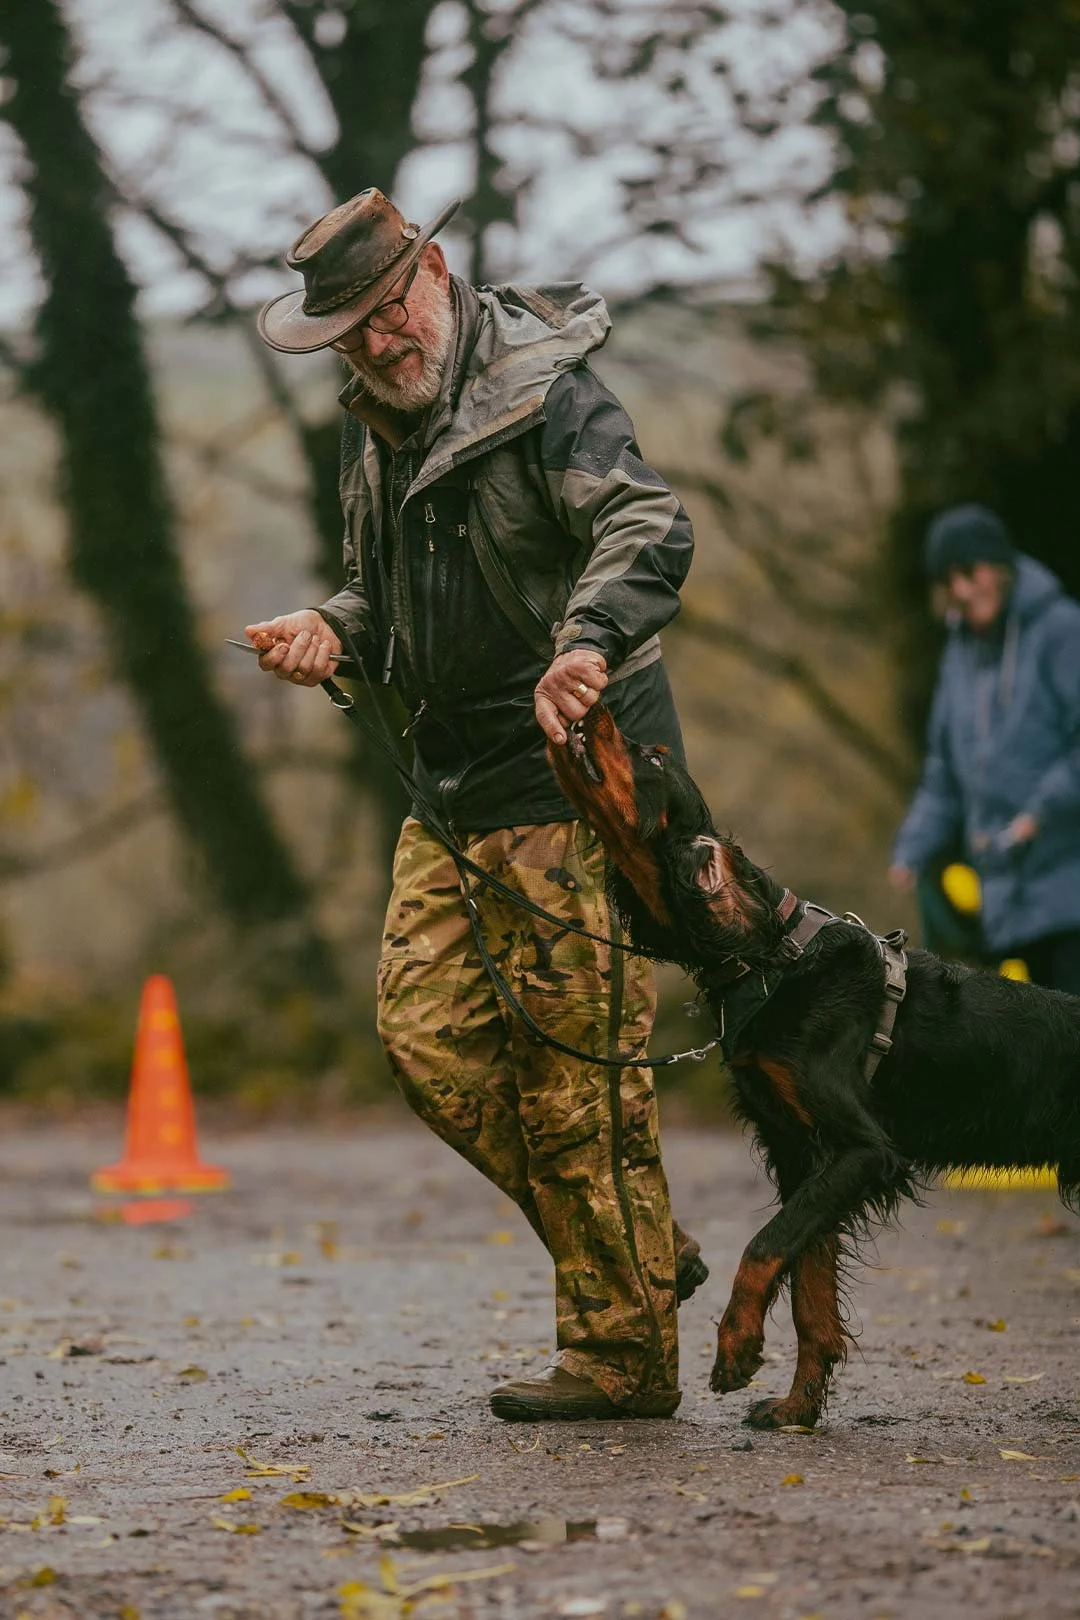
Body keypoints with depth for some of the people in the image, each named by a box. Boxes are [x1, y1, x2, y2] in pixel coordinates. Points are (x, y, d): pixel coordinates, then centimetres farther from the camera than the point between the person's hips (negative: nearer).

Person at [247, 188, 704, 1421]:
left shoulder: (543, 393, -12)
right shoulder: (372, 433, 14)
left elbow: (651, 529, -27)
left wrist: (585, 639, -46)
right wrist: (333, 628, 3)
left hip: (576, 777, -9)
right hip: (456, 785, 9)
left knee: (577, 1064, -7)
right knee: (427, 1035, 3)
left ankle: (622, 1352, 2)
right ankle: (639, 1255, 16)